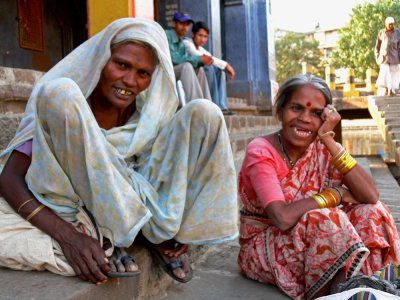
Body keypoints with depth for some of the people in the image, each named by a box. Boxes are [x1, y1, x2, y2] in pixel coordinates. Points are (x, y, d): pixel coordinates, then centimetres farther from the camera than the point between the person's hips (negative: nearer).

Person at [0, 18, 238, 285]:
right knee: (59, 91, -27)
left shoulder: (149, 111, -2)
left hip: (134, 202, 3)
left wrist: (179, 229, -12)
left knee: (205, 113, -10)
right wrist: (67, 236, -33)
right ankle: (104, 240, -19)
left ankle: (162, 233, -8)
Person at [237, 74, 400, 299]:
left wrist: (329, 140, -23)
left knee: (369, 212, -13)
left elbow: (371, 196, -19)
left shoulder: (323, 149, -4)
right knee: (324, 220, -30)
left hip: (314, 246, 6)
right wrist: (335, 194, -21)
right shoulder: (261, 152, -19)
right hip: (263, 248, -5)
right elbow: (282, 218, -33)